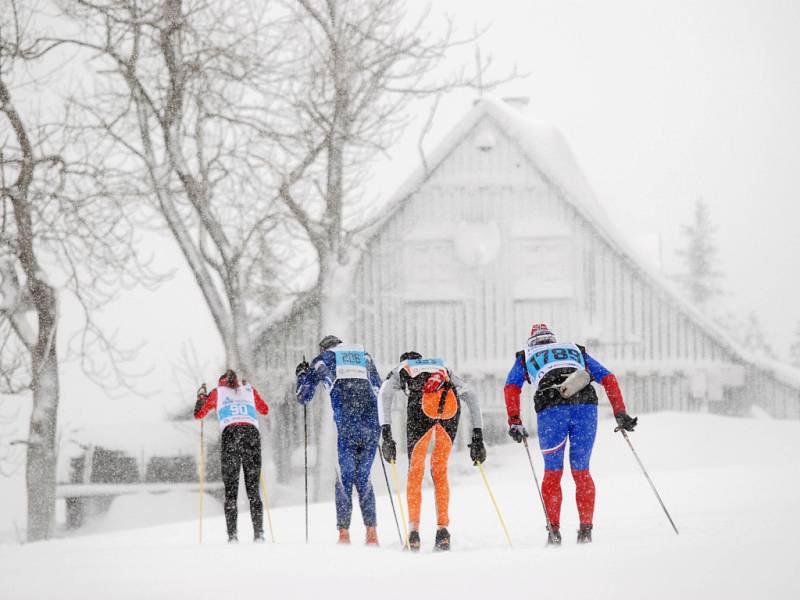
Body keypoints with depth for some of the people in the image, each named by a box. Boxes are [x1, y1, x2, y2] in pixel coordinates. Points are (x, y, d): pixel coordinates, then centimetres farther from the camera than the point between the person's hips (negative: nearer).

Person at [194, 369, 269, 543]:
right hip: (252, 433, 2)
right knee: (253, 490, 5)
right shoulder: (249, 389, 24)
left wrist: (201, 396, 42)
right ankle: (259, 533, -6)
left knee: (230, 491, 0)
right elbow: (265, 410, 36)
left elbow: (198, 414, 25)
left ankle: (232, 535, -12)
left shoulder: (217, 392, 19)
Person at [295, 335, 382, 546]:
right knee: (363, 478, 11)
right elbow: (379, 392, 28)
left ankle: (344, 534, -5)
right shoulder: (365, 357, 24)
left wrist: (301, 376, 41)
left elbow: (303, 398, 23)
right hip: (372, 425, 3)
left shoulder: (322, 360, 16)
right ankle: (371, 534, -1)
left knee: (345, 479, 4)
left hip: (346, 426, -3)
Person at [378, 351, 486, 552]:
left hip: (422, 405, -2)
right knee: (440, 469, 18)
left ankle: (414, 532, 3)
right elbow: (471, 397, 30)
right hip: (450, 404, 2)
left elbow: (384, 396, 11)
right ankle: (442, 530, 10)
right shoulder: (443, 369, 43)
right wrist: (478, 437, 25)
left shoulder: (399, 371, 34)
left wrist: (386, 435, 3)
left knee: (415, 469, 11)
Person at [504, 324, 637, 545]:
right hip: (585, 404, 1)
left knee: (552, 472, 13)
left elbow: (511, 387, 11)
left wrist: (514, 422, 5)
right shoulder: (576, 351, 35)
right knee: (581, 471, 13)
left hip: (550, 409, -1)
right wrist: (620, 413, 20)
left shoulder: (525, 357, 30)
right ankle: (585, 529, 5)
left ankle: (554, 530, 6)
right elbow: (608, 379, 24)